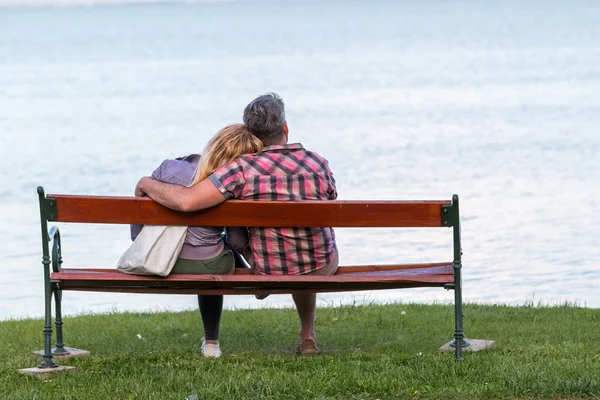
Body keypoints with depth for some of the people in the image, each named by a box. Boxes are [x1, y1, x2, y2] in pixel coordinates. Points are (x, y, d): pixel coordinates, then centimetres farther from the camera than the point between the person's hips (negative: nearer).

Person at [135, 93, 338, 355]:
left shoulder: (244, 169, -24)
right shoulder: (319, 164, -12)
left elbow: (186, 201, -33)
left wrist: (147, 184, -13)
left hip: (268, 274, -1)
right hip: (324, 269, 1)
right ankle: (307, 336, 49)